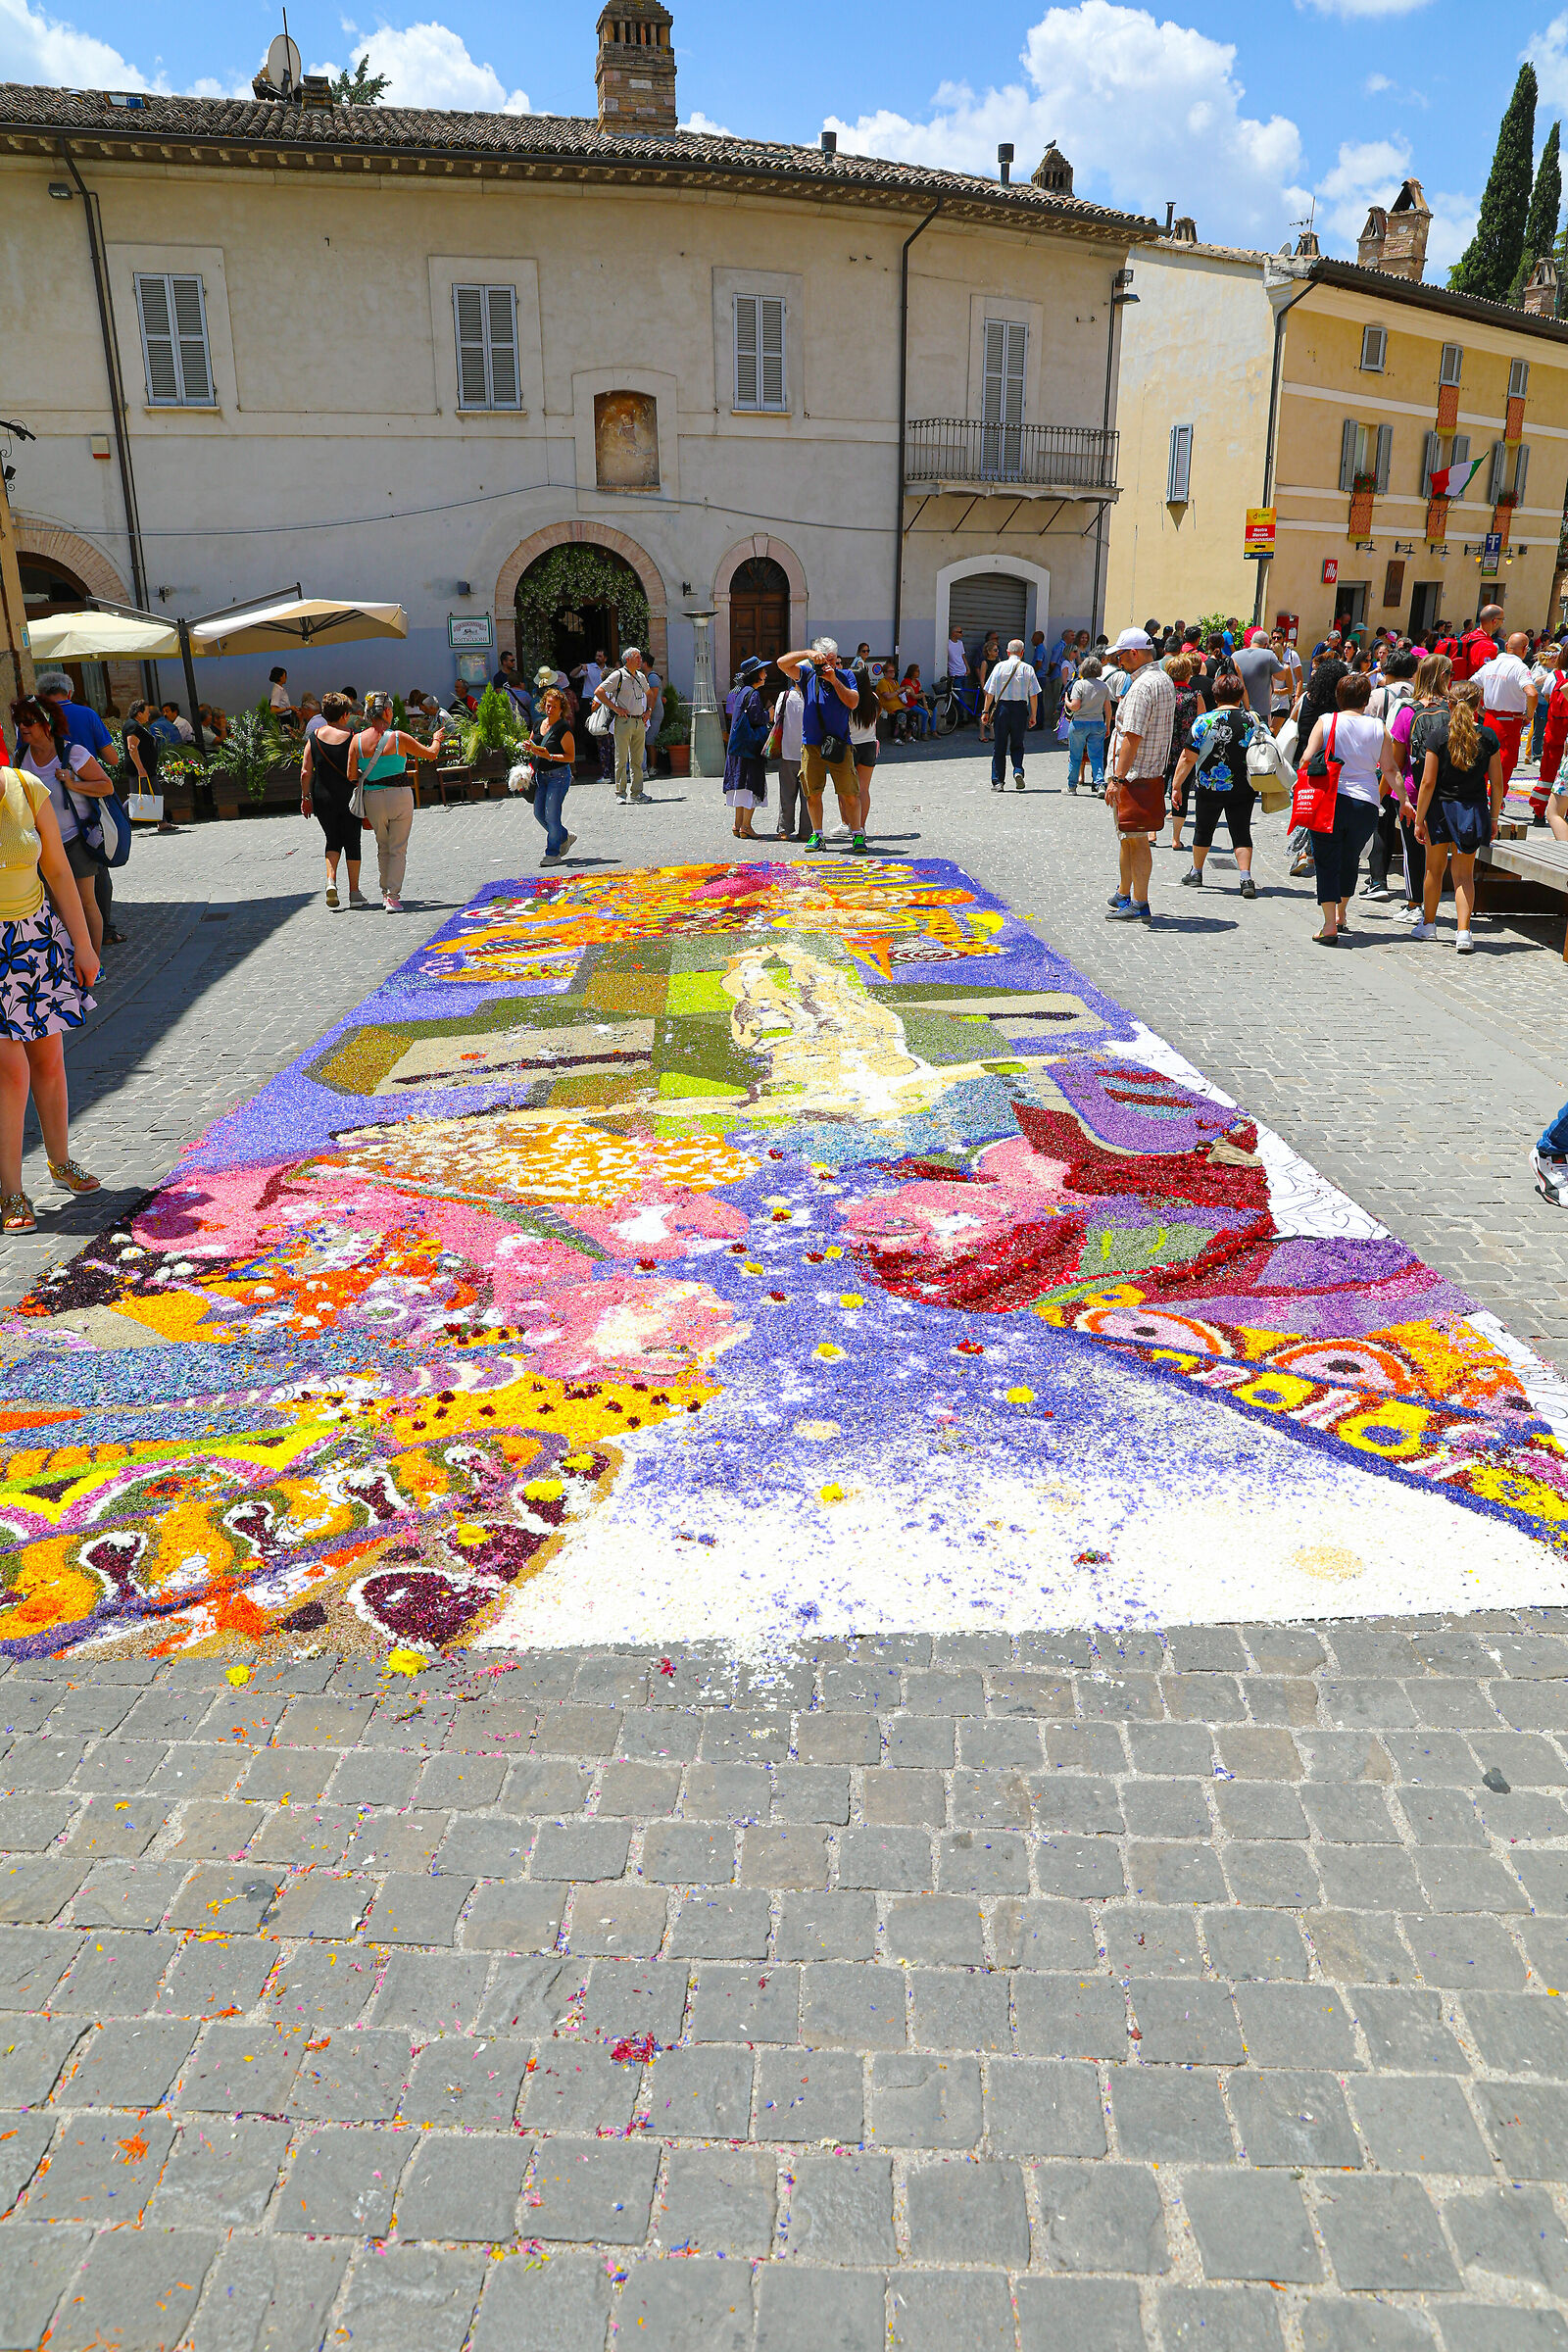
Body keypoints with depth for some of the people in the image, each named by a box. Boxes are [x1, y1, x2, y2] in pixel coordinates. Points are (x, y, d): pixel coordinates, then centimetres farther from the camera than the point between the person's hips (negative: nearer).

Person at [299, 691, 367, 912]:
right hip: (349, 798, -2)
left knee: (333, 839, 18)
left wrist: (305, 798, 7)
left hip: (323, 799, 2)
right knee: (352, 842, 9)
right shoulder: (352, 737, -8)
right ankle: (354, 892, 11)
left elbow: (305, 772, -2)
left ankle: (331, 880, -4)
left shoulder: (314, 737, 0)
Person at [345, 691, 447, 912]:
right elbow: (431, 754, 2)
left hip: (372, 798, 3)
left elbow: (351, 776, 1)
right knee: (398, 848, 3)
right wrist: (436, 739, 22)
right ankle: (393, 896, -5)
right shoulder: (399, 737, -9)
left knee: (382, 847, 20)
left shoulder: (357, 740, -2)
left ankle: (386, 892, 28)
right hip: (399, 795, -3)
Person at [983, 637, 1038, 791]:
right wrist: (1033, 715, 8)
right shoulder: (1027, 669, 1)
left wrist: (985, 711, 6)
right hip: (1020, 708, 0)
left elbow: (990, 692, 0)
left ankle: (997, 781, 4)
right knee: (1017, 745, 13)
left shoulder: (999, 666, 1)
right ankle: (1018, 770, -11)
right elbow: (1034, 695, 0)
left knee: (999, 746, 6)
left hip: (1002, 706, 0)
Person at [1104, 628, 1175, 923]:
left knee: (1136, 839, -7)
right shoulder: (1164, 680, 16)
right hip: (1152, 772, 10)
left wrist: (1117, 778, -23)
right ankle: (1124, 896, 29)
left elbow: (1132, 736, -23)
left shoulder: (1142, 686, -17)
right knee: (1127, 837, 18)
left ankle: (1139, 905, -4)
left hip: (1135, 775, -10)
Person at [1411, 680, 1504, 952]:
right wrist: (1494, 817, 10)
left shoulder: (1438, 736, -9)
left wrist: (1419, 820, -5)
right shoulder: (1488, 736, -4)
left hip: (1441, 808, -1)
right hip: (1474, 810, 1)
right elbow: (1497, 783, -2)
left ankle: (1428, 924, 32)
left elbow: (1428, 782, -11)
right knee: (1464, 873, 8)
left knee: (1435, 870, 17)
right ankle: (1463, 931, -5)